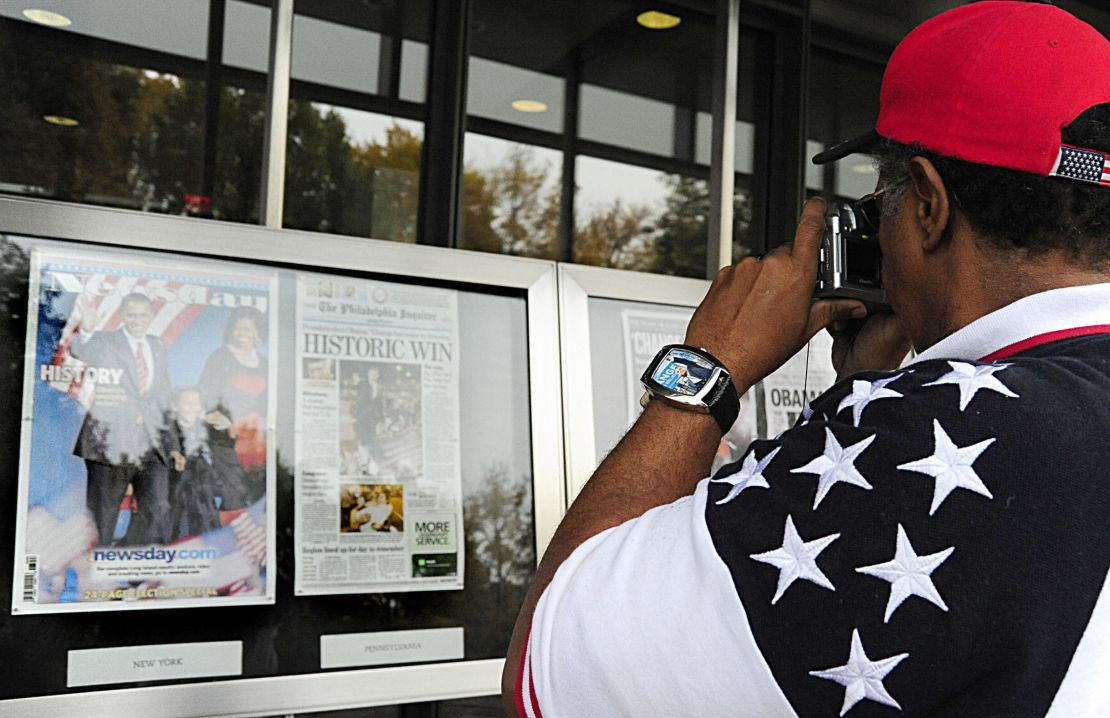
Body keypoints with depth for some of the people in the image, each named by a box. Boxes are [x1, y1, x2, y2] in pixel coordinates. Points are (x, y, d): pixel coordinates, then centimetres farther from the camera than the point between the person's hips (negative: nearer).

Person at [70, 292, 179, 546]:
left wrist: (148, 412, 7)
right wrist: (85, 331, -41)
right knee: (102, 512, 1)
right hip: (110, 440, -4)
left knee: (156, 509, -4)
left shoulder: (158, 347, 17)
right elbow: (79, 351, -21)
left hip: (150, 442, 4)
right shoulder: (103, 342, 1)